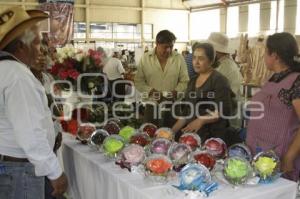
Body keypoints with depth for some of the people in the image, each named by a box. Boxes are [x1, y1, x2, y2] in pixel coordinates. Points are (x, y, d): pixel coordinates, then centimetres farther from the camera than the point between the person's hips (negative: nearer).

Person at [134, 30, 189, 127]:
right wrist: (152, 91, -14)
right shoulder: (145, 58, -1)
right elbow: (138, 81, 1)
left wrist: (175, 92, -15)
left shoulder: (179, 58, -1)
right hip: (152, 106, 0)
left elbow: (184, 81, 3)